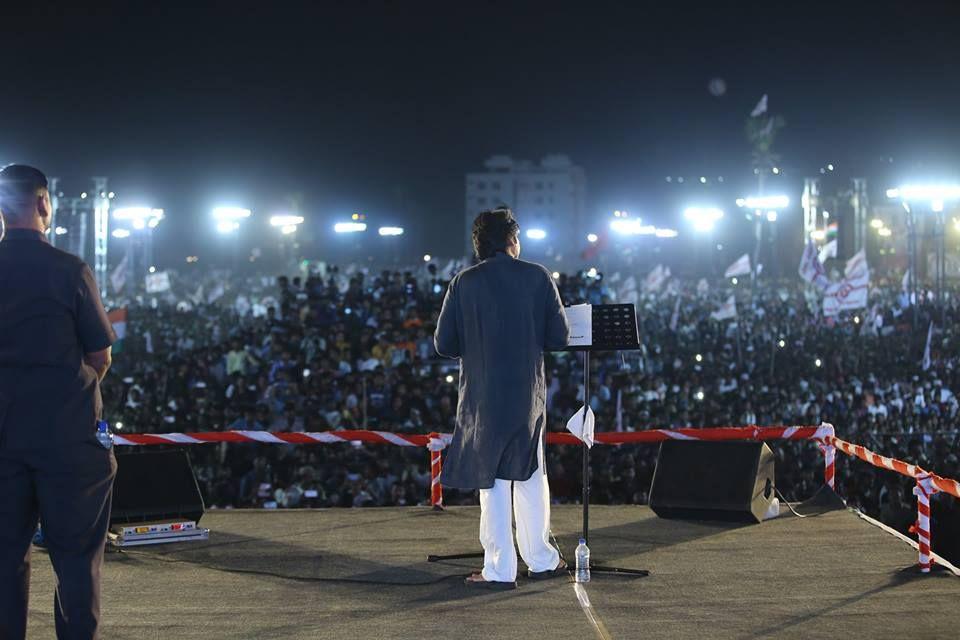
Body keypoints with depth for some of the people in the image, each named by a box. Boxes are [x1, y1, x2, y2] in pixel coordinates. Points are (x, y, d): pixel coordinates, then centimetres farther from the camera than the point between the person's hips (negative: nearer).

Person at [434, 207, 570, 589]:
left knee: (492, 482, 6)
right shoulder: (538, 277, -4)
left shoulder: (464, 283, -6)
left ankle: (500, 570, 7)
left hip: (483, 396, -1)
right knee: (530, 476, 17)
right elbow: (559, 338, -3)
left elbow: (444, 344, -5)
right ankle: (541, 560, 25)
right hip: (529, 395, 1)